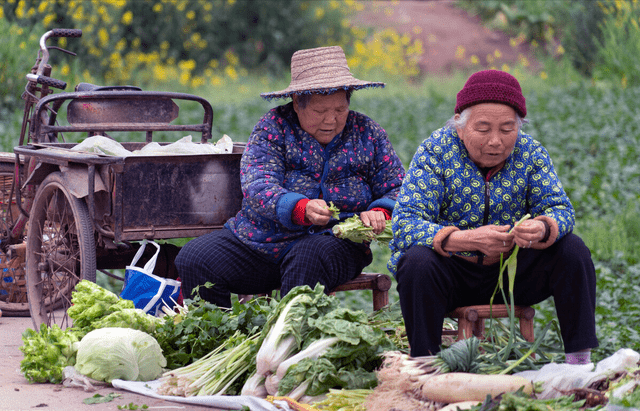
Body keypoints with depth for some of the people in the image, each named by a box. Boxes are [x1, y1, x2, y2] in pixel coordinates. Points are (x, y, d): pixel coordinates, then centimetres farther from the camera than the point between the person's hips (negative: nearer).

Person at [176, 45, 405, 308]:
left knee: (308, 257, -38)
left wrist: (379, 213, -19)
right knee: (193, 259, -17)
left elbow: (397, 190, 7)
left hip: (334, 243, -1)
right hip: (260, 240, 1)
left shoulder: (368, 135, 4)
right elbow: (257, 186, -16)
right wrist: (301, 210, -37)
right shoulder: (273, 127, -3)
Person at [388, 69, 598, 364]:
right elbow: (405, 223, -23)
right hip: (451, 271, -3)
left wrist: (542, 228, -36)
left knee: (572, 250, -16)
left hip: (512, 271, 3)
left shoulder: (530, 152, -4)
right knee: (418, 261, -33)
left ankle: (580, 360, -12)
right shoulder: (436, 151, -15)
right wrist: (467, 239, -40)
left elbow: (561, 210, -8)